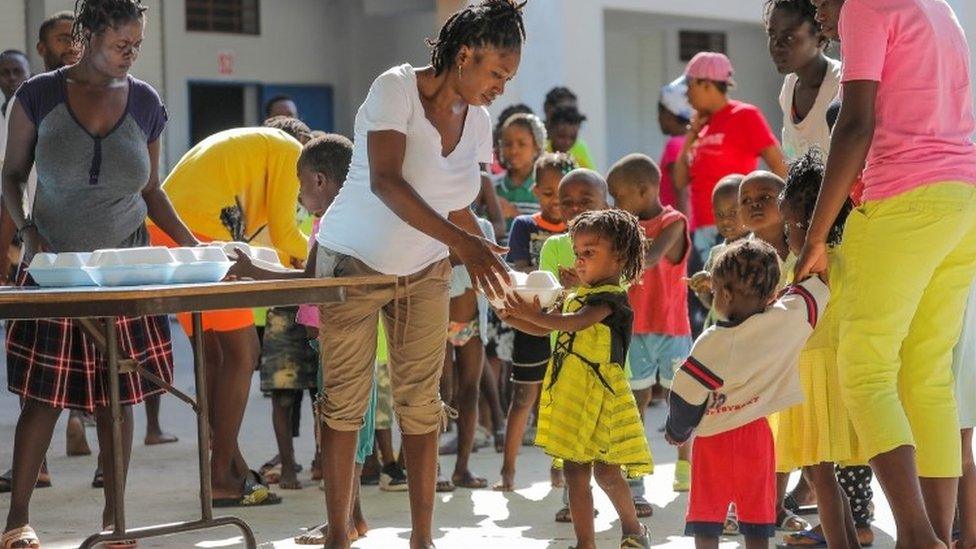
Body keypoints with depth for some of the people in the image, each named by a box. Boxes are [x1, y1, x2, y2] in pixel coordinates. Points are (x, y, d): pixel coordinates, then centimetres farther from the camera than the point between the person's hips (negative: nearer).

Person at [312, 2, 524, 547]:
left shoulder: (478, 120, -1)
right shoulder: (396, 88, -20)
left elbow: (456, 207, 8)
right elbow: (385, 182, -33)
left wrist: (490, 259, -7)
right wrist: (460, 241, -41)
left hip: (425, 272, 5)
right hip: (354, 263, -5)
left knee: (422, 405, 1)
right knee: (345, 403, -1)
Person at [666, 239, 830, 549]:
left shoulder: (713, 343, -17)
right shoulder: (787, 321, -10)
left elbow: (685, 395, -11)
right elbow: (818, 282, 5)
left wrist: (677, 433, 7)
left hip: (712, 440, -3)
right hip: (757, 435, 3)